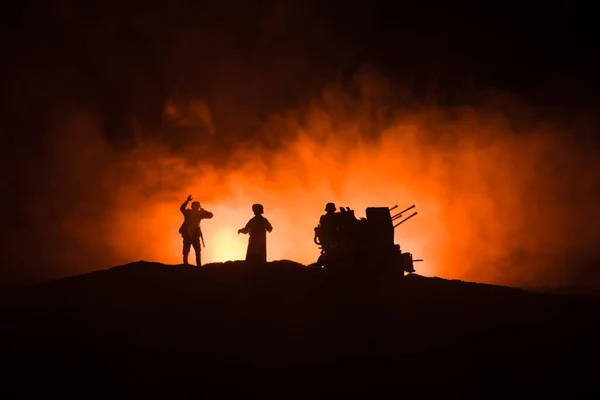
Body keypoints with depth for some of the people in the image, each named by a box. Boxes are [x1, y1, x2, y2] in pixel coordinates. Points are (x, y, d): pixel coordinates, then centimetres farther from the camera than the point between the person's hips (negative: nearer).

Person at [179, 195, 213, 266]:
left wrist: (202, 210, 0)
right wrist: (187, 201, -32)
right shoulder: (188, 212, 1)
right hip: (187, 235, -3)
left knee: (198, 252, -4)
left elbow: (210, 215, 9)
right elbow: (182, 208, -20)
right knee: (186, 252, -7)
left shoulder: (199, 214, 9)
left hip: (195, 235, 3)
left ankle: (199, 266, -5)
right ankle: (185, 266, -6)